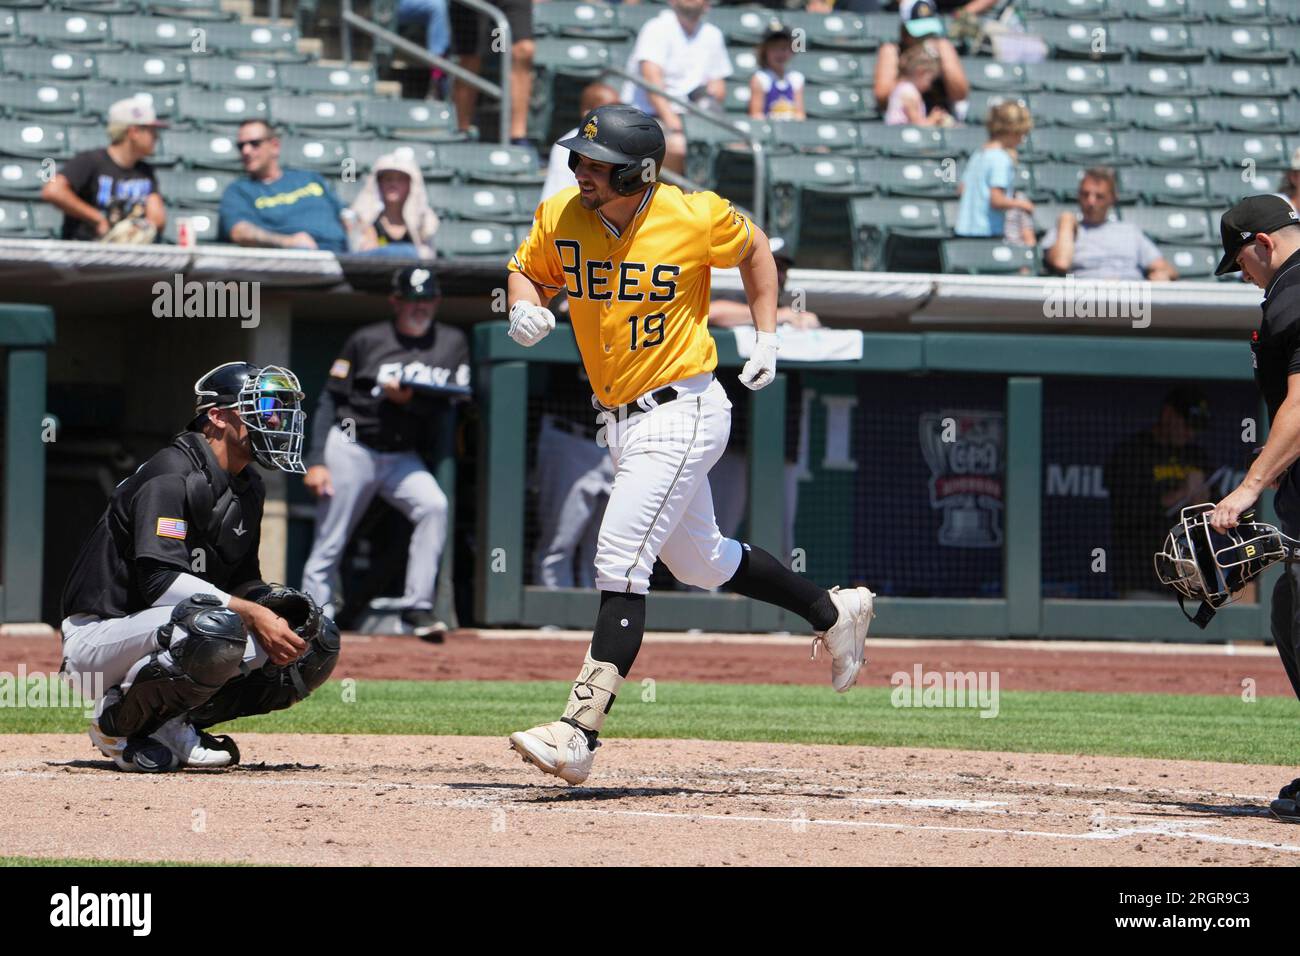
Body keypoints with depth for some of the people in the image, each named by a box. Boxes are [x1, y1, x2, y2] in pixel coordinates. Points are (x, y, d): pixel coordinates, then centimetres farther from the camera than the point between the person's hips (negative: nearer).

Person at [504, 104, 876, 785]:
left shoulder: (695, 219, -15)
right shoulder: (560, 218, -5)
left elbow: (754, 249, 4)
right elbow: (527, 271, 10)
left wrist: (767, 339, 0)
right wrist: (525, 307, -13)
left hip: (681, 415, -7)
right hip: (619, 419, 7)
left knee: (619, 563, -18)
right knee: (700, 562, 21)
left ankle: (579, 732, -23)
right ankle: (834, 613, 43)